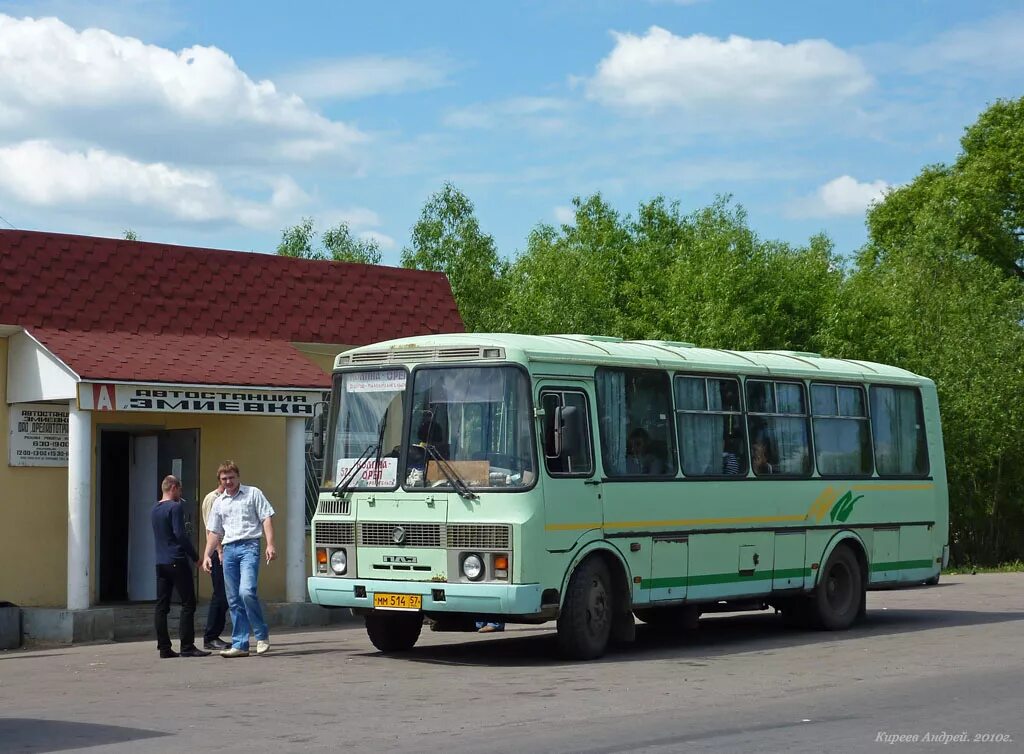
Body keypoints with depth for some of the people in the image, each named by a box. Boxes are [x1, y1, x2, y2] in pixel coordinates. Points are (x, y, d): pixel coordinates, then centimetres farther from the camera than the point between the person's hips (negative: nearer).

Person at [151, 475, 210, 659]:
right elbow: (180, 534, -16)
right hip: (177, 561, -8)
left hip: (160, 563, 8)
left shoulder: (155, 510, 16)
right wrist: (195, 556, -9)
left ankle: (164, 648, 5)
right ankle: (187, 647, -8)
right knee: (188, 604, -4)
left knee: (161, 606, 6)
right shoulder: (175, 507, -10)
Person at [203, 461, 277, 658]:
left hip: (249, 546, -5)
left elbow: (266, 518, 0)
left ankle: (262, 635, -7)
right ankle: (240, 645, 7)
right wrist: (207, 555, 10)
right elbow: (214, 532, 23)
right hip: (228, 549, 5)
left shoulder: (253, 494, 7)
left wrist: (270, 544, -12)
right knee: (233, 600, 3)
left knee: (247, 591, -22)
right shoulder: (218, 502, 20)